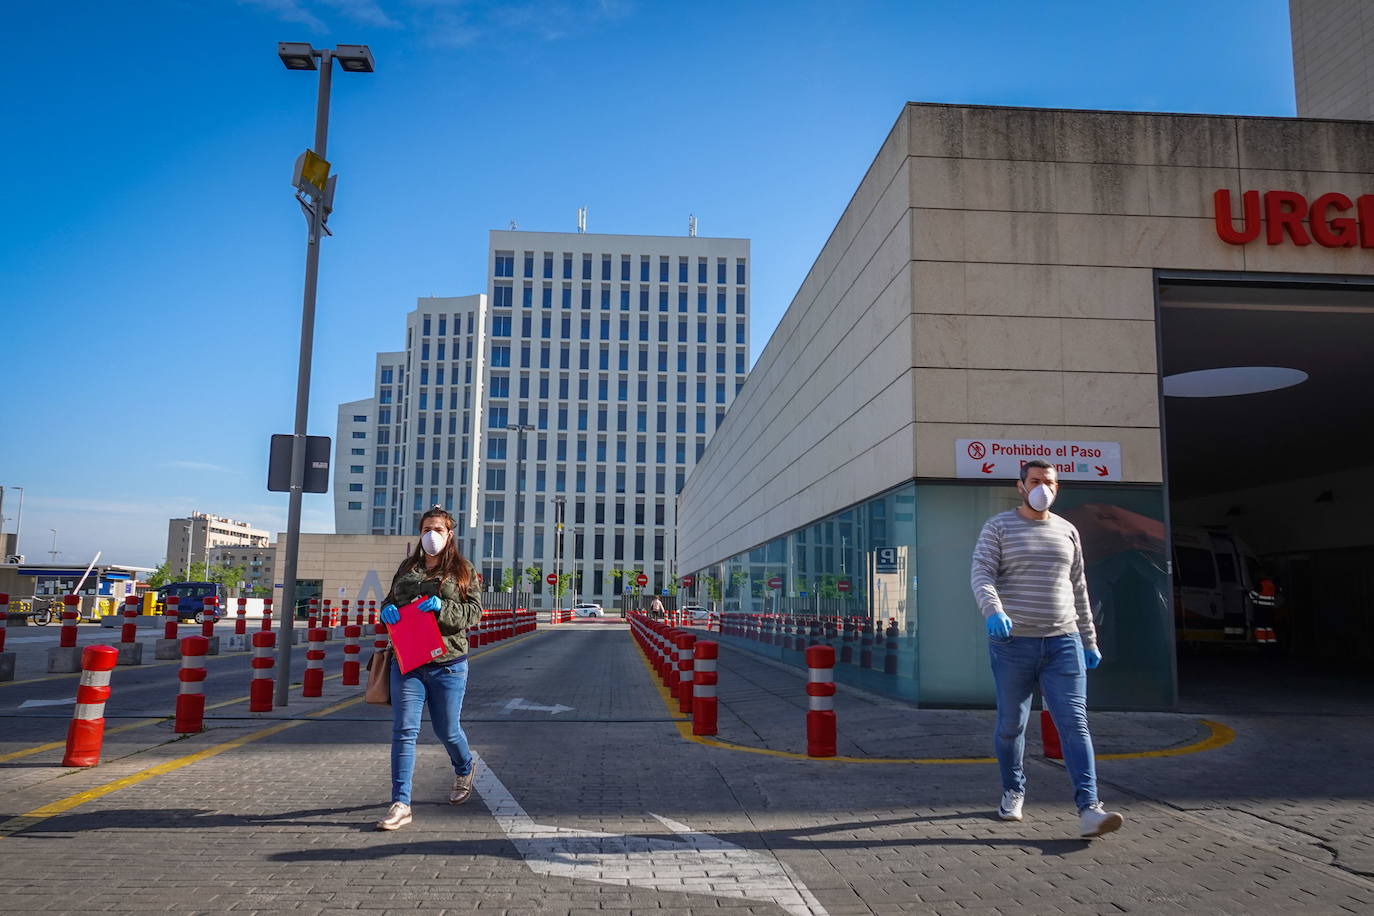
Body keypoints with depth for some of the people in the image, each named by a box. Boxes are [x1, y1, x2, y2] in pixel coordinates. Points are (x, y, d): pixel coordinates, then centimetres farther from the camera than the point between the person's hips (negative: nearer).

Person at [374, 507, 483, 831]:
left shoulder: (462, 570, 3)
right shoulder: (408, 567, 13)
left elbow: (474, 611, -3)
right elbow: (389, 600, 21)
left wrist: (442, 607, -20)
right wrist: (387, 610, -3)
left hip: (447, 664, -2)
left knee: (447, 730, 10)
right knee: (404, 730, -4)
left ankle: (465, 768, 42)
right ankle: (400, 804, 0)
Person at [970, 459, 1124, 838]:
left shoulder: (1067, 531, 13)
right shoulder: (998, 527, 1)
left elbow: (1078, 589, 19)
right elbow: (982, 576, -11)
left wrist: (1089, 641, 17)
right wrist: (993, 611, -31)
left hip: (1063, 641, 3)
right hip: (1013, 643, -2)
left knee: (1074, 723, -7)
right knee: (1011, 725, 9)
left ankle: (1088, 809, -11)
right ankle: (1013, 792, 28)